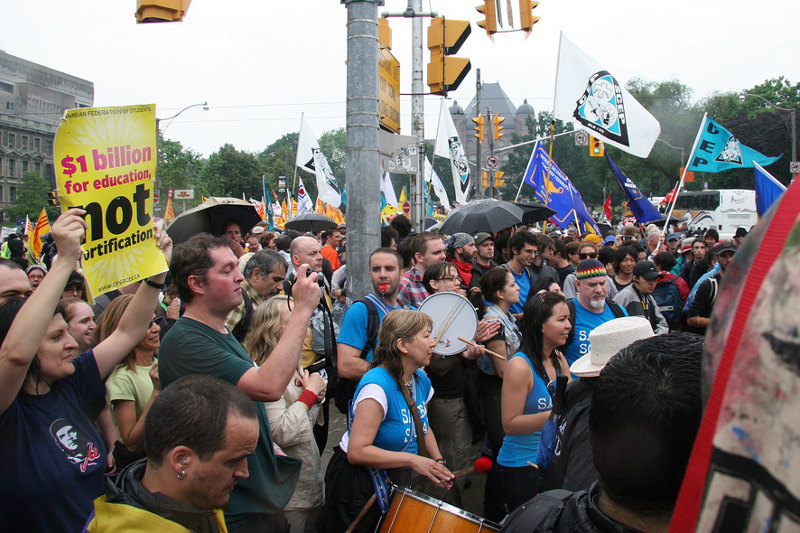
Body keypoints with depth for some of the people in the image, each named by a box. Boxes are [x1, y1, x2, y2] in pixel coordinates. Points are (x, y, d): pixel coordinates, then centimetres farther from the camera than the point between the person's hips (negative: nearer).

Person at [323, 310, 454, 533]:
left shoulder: (421, 381, -2)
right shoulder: (378, 386, -29)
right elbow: (356, 452, -34)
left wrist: (438, 461, 0)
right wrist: (411, 459, -33)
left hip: (395, 481, 8)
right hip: (356, 484, -8)